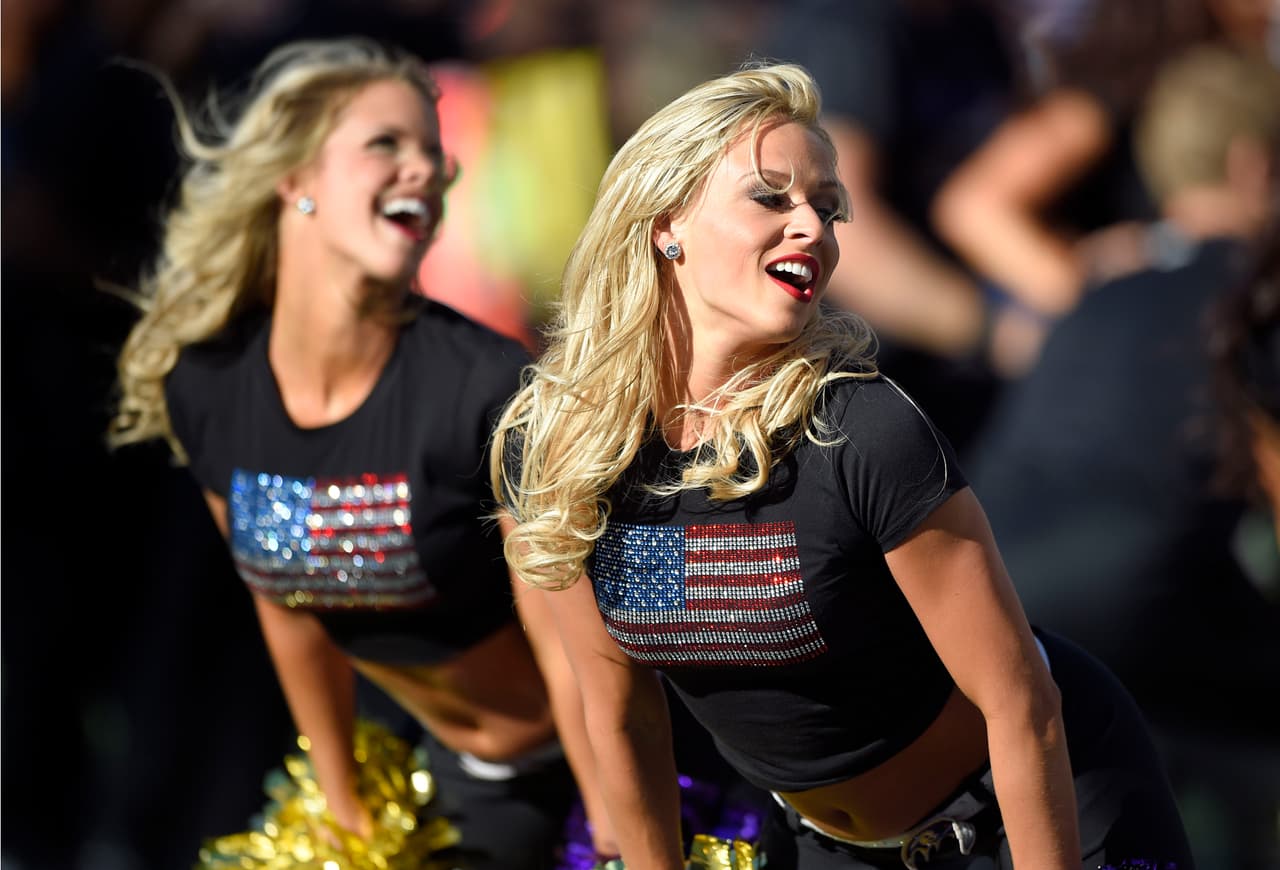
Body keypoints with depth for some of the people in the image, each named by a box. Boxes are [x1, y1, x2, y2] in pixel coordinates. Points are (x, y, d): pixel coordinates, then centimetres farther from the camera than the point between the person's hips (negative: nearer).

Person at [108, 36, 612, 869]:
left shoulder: (487, 388, -28)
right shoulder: (205, 386, -12)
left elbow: (574, 658, -22)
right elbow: (289, 611, 3)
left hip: (607, 750, -5)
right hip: (466, 773, 5)